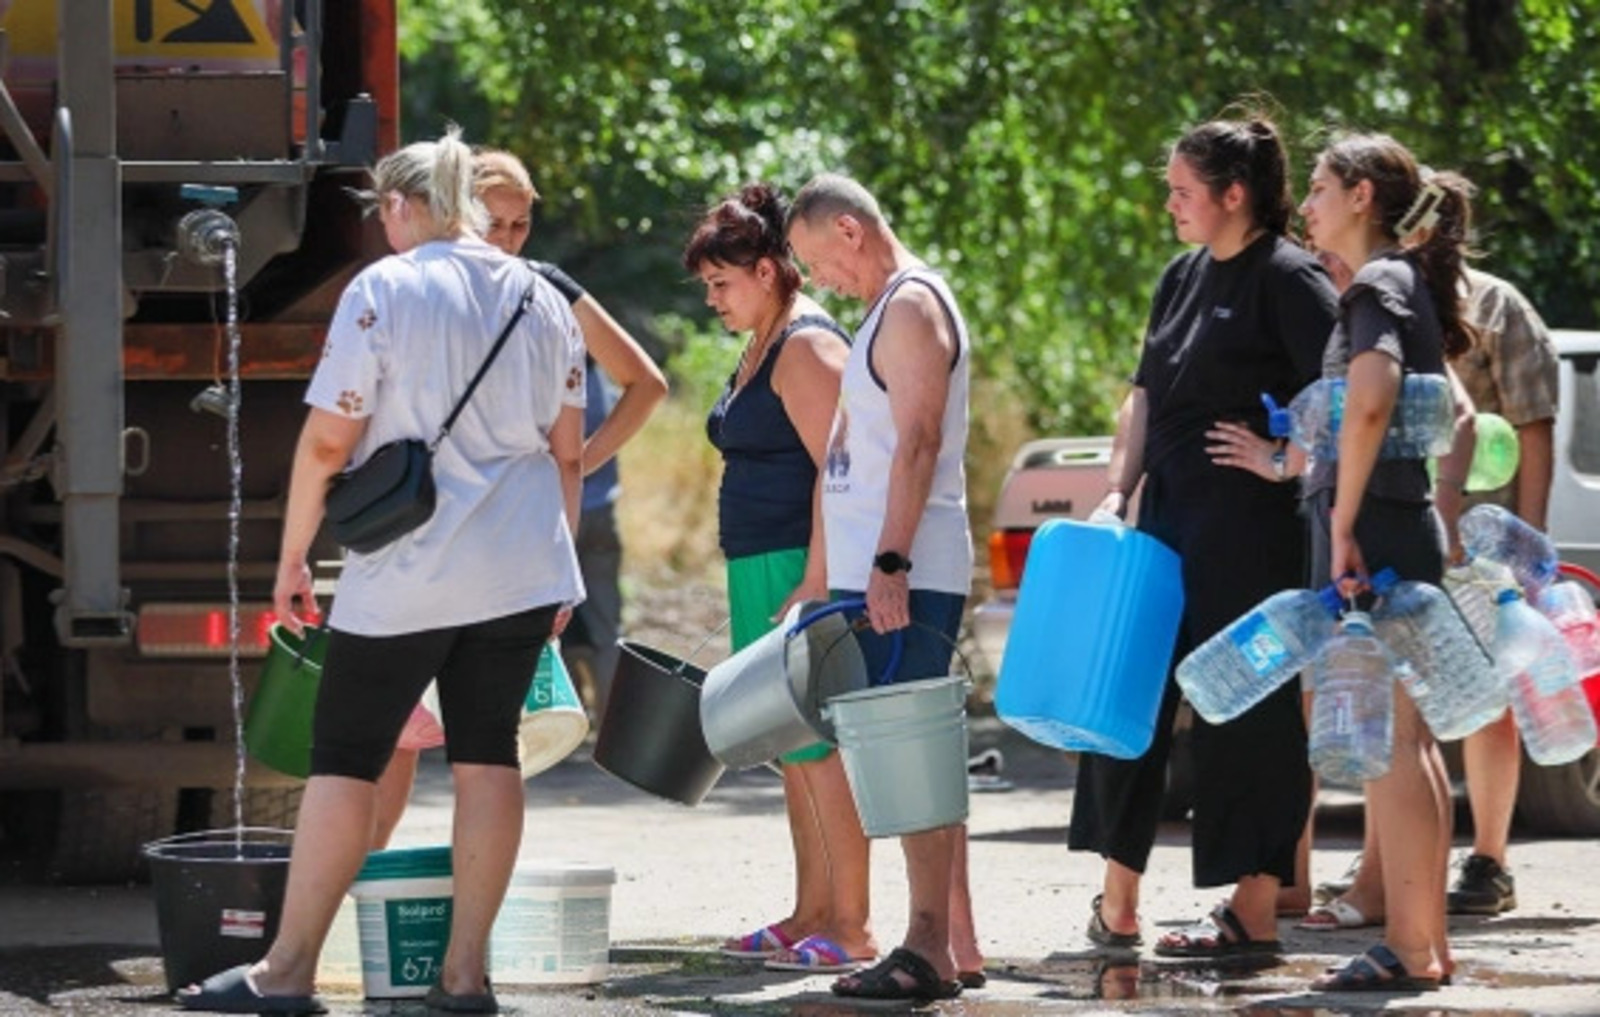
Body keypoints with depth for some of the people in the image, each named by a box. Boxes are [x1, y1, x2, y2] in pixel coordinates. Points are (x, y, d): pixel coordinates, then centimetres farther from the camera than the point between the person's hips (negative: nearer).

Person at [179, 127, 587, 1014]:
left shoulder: (382, 291, -8)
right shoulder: (542, 300, 8)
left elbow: (328, 440, -10)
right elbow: (567, 450, 11)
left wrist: (292, 558, -1)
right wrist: (559, 561, 21)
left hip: (406, 572, -5)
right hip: (520, 567, 5)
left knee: (344, 759, 1)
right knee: (487, 755, 7)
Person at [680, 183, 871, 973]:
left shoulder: (807, 346, -12)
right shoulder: (760, 347, 19)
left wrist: (815, 582, -25)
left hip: (804, 568, -11)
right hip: (763, 572, 11)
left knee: (817, 746, -10)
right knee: (793, 751, 11)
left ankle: (851, 927, -10)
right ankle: (811, 917, 16)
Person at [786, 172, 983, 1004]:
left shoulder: (912, 306, -11)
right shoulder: (889, 308, 20)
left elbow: (919, 442, -19)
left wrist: (889, 563, -24)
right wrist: (856, 575, 23)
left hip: (906, 579, -10)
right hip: (882, 575, 10)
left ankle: (929, 948, -14)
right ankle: (957, 947, 13)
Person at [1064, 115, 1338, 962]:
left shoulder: (1287, 280, -10)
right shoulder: (1183, 278, 15)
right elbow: (1146, 394, 15)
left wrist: (1288, 462, -15)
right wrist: (1117, 492, 5)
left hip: (1249, 530, -9)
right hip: (1169, 519, 9)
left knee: (1245, 710, -4)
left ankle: (1254, 915, 2)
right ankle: (1117, 904, 19)